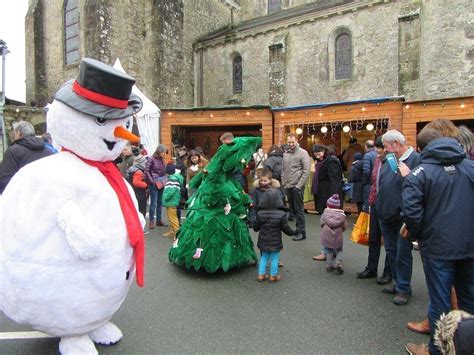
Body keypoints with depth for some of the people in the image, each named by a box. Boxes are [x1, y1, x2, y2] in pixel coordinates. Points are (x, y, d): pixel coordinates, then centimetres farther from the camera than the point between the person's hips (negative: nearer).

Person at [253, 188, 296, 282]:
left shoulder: (260, 213, -10)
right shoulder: (281, 214, -17)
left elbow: (255, 228, -2)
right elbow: (286, 229, -10)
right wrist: (293, 232, 10)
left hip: (263, 241, 3)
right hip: (275, 242, -3)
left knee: (264, 257, 19)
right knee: (274, 258, 12)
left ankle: (261, 275, 24)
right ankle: (273, 276, 24)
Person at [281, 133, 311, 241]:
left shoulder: (303, 153, -7)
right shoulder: (285, 153, 12)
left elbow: (306, 171, -12)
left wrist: (299, 185, -15)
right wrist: (283, 183, 8)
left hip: (297, 187, -6)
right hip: (287, 187, 6)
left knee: (299, 210, -1)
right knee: (292, 209, 13)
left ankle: (301, 232, 7)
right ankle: (298, 227, 25)